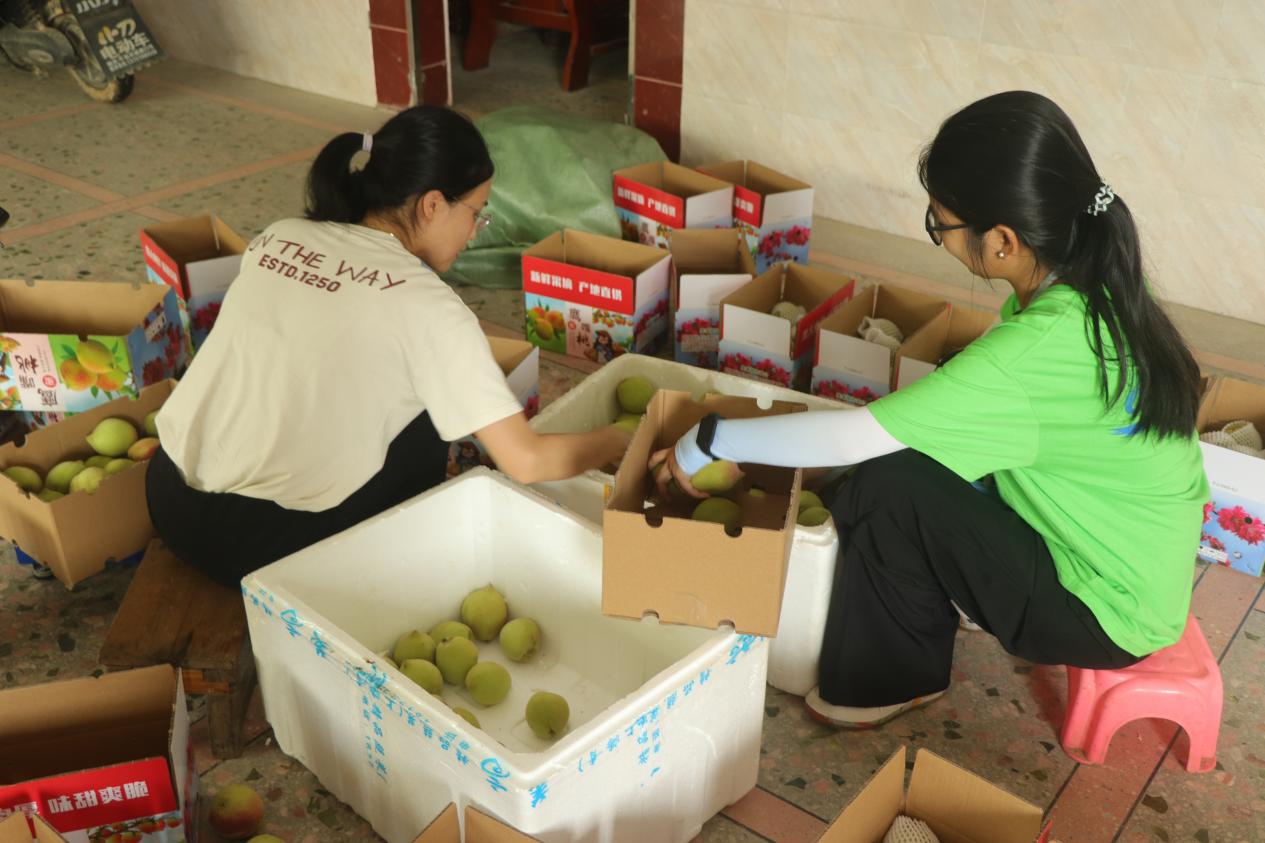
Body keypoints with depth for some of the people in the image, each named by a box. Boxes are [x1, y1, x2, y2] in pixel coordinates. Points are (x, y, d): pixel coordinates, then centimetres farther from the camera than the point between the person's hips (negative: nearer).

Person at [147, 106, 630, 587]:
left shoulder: (277, 237, 4)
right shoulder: (427, 305, -13)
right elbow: (527, 461, -13)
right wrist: (617, 442, 5)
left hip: (168, 501, 6)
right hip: (264, 545, -6)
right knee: (429, 412, 7)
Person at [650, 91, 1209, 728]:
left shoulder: (1044, 345, -34)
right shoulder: (1093, 283, -7)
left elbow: (851, 438, -30)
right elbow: (964, 397, 7)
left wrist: (708, 439, -17)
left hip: (1108, 611, -8)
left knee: (888, 486, -18)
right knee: (898, 448, 3)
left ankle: (898, 678, 7)